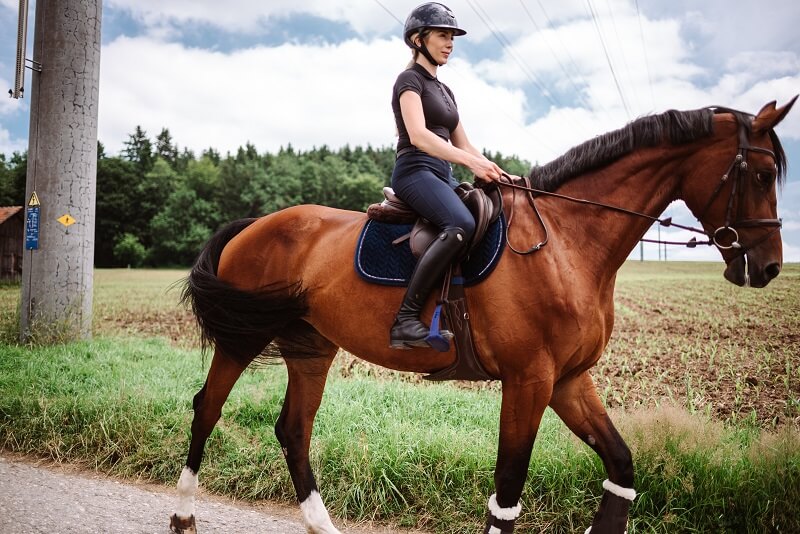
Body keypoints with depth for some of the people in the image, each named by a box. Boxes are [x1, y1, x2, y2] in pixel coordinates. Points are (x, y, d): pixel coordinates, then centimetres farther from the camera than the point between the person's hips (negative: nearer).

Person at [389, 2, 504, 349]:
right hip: (415, 171, -9)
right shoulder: (410, 80, -1)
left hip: (443, 177, 9)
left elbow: (462, 145, 25)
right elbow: (418, 135, -18)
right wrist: (472, 162, -27)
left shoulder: (444, 91, 25)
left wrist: (498, 173, 9)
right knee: (462, 225, -35)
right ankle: (405, 320, -34)